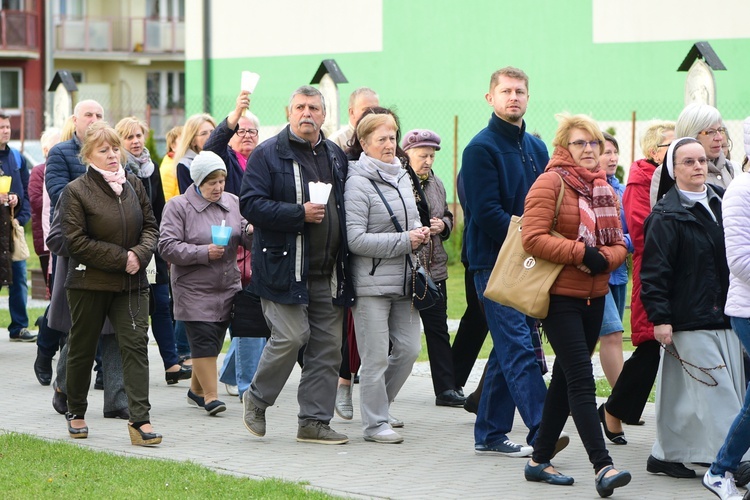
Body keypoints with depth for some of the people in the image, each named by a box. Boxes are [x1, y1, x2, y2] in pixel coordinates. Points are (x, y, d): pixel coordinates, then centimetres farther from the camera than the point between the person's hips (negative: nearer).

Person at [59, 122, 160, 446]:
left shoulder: (133, 185, 7)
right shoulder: (76, 191, -8)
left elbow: (151, 226, 10)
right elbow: (75, 241, -14)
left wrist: (140, 254, -10)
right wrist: (121, 258, -17)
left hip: (131, 282, 3)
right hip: (89, 283, -3)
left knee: (136, 344, -8)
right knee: (82, 348, 9)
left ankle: (140, 419, -11)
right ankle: (76, 412, 28)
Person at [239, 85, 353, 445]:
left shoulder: (336, 156, 16)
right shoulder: (268, 154, -3)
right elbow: (251, 204, -12)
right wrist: (300, 213, -20)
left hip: (328, 272, 6)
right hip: (285, 267, -6)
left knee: (328, 345, 4)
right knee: (290, 337, -12)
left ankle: (315, 422, 11)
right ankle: (256, 399, 13)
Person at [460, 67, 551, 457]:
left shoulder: (536, 148, 16)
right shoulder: (481, 148, -6)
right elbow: (487, 212, -14)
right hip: (495, 262, -7)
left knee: (508, 348, 10)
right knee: (518, 346, -13)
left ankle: (490, 433, 16)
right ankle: (541, 431, -20)